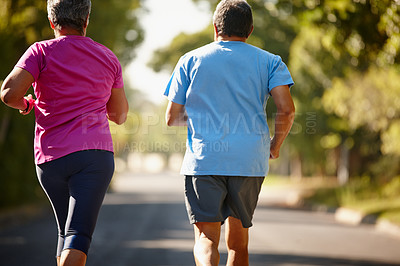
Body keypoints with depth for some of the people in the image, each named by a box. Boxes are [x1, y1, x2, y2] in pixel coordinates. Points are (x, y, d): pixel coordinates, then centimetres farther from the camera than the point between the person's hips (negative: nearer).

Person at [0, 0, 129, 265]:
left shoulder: (42, 51, 2)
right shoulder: (108, 58, 12)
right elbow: (120, 116, 20)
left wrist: (26, 103, 11)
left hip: (50, 157, 1)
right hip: (94, 153, -1)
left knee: (67, 231, 19)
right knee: (78, 235, -11)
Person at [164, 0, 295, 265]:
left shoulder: (190, 61, 10)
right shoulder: (269, 62, 9)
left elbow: (172, 118, 10)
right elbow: (287, 110, -5)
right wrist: (275, 145, 12)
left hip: (203, 161, -1)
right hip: (250, 162, 1)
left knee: (206, 237, -3)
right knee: (238, 241, 15)